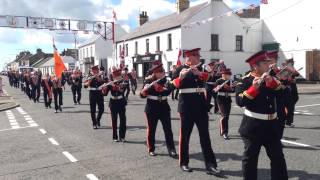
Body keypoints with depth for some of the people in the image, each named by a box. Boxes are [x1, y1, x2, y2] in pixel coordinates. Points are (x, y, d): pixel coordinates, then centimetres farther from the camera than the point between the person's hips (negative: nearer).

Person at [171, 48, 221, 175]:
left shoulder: (201, 68, 12)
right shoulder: (180, 69, -4)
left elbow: (210, 77, -4)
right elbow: (174, 84, -17)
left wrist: (199, 73, -20)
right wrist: (181, 77, -36)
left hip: (201, 106, 4)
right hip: (186, 106, -4)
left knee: (205, 135, 3)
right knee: (185, 135, 6)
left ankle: (210, 165, 6)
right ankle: (184, 163, 19)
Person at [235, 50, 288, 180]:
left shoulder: (271, 78, 10)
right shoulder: (245, 81, -10)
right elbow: (240, 101, -22)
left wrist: (272, 82, -15)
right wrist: (254, 87, -31)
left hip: (271, 125, 6)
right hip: (253, 126, -5)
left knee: (278, 157, 12)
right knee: (250, 158, 6)